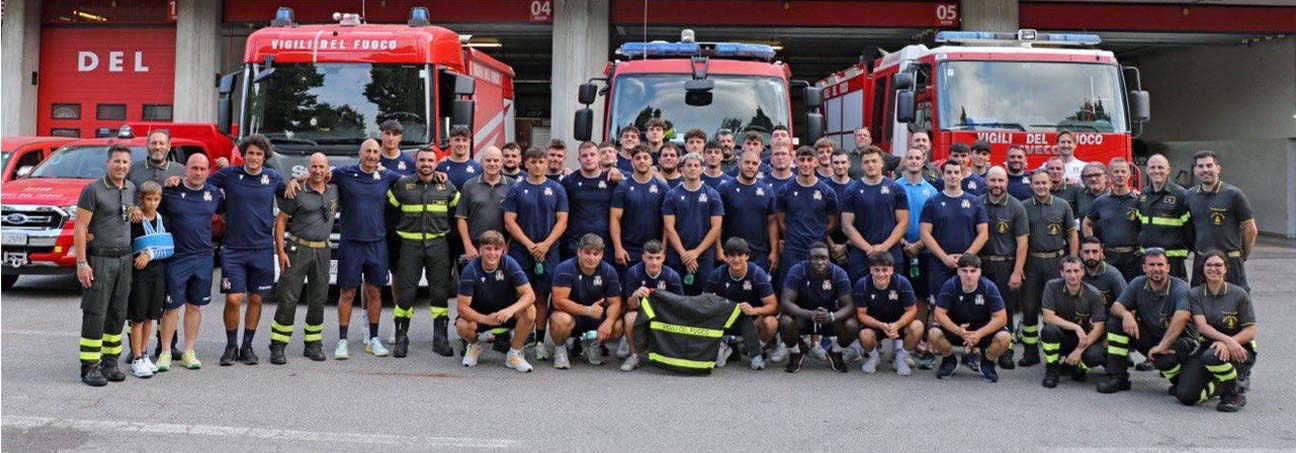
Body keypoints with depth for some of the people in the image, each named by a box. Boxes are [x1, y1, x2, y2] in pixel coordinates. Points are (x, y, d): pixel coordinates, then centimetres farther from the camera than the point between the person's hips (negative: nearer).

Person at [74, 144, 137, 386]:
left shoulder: (131, 189, 10)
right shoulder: (93, 190, -8)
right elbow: (79, 227, -11)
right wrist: (81, 263, -16)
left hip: (124, 259, 6)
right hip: (99, 259, -6)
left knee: (118, 313, 9)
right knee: (95, 314, -5)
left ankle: (110, 363, 17)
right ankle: (89, 368, -2)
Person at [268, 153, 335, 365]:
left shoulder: (334, 191, 8)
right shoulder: (297, 193, -6)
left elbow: (334, 211, 28)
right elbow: (280, 221, -4)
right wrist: (280, 251, -11)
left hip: (322, 251, 5)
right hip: (297, 249, -4)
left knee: (318, 299, 7)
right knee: (288, 298, -6)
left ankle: (313, 344, 17)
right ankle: (278, 347, -2)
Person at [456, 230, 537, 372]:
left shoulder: (509, 263, -18)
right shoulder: (470, 270, -20)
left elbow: (530, 295, -23)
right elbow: (462, 307, -22)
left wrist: (511, 310, -43)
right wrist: (486, 319, -39)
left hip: (507, 312, 0)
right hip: (480, 315, 0)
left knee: (529, 310, -30)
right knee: (461, 326, -32)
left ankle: (514, 354, -8)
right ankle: (474, 346, 7)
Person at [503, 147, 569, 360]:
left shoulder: (557, 189, 7)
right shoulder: (516, 189, 5)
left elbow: (562, 221, 2)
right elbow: (509, 221, -1)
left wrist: (545, 244, -11)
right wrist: (529, 244, -11)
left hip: (548, 252, 1)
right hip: (520, 252, -1)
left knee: (542, 297, 3)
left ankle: (540, 341, 9)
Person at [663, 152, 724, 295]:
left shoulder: (712, 195, 5)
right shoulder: (672, 195, 5)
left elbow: (716, 228, 0)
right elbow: (669, 227, -1)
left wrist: (696, 252, -9)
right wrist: (683, 253, -10)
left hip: (704, 257, 0)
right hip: (677, 257, 0)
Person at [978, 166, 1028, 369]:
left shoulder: (1016, 207, 0)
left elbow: (1022, 242, -3)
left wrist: (1017, 272, -9)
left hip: (1006, 265, -2)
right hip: (981, 263, 2)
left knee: (1006, 310, 3)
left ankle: (1005, 352, 13)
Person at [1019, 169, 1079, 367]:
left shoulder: (1062, 205, 5)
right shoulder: (1024, 207, 5)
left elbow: (1073, 234, 7)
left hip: (1056, 261, -1)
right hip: (1031, 262, 1)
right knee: (1029, 308, 3)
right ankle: (1030, 353, 11)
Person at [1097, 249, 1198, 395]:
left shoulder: (1180, 288, -18)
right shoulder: (1138, 284, -1)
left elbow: (1181, 317, -34)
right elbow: (1116, 307, -5)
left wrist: (1162, 345, -43)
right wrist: (1126, 314, -31)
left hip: (1179, 340, -5)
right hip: (1150, 337, 5)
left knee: (1164, 358, -39)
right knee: (1116, 321, -13)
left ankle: (1180, 382, 0)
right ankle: (1118, 377, -8)